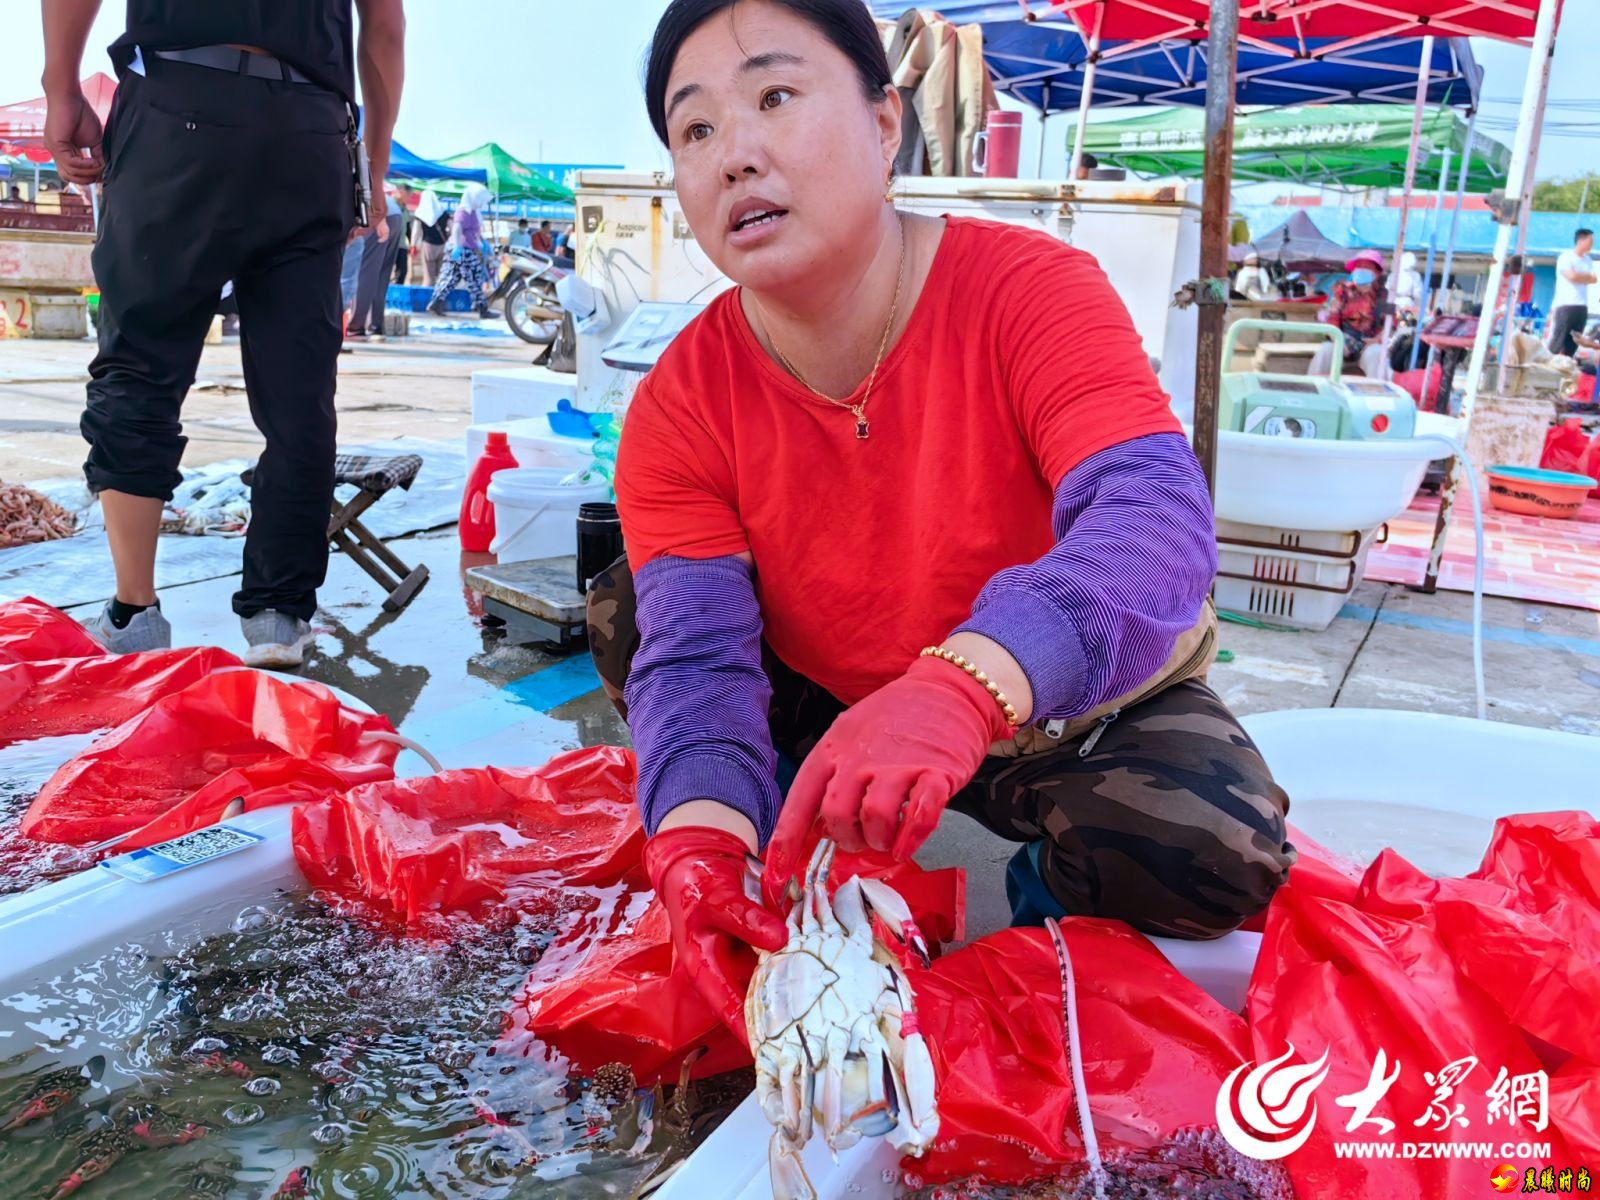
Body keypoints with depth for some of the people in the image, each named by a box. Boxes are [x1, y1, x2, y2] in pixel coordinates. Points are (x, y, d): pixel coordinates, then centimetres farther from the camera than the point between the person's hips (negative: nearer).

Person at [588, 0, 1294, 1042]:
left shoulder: (1032, 289, -24)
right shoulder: (681, 407, -16)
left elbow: (1154, 515, -40)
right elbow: (696, 655, -25)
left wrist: (962, 687, -60)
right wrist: (703, 839, -47)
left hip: (1078, 708, -1)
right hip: (832, 713, 2)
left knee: (1225, 855, -29)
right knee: (628, 616, -16)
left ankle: (1048, 888, 5)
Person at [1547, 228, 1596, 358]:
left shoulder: (1588, 260, 16)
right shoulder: (1566, 257, -4)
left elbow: (1594, 279, 6)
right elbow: (1572, 276, -15)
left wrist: (1578, 276, -7)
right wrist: (1586, 276, 2)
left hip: (1582, 307, 6)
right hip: (1565, 306, -6)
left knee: (1572, 344, 3)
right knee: (1557, 342, -9)